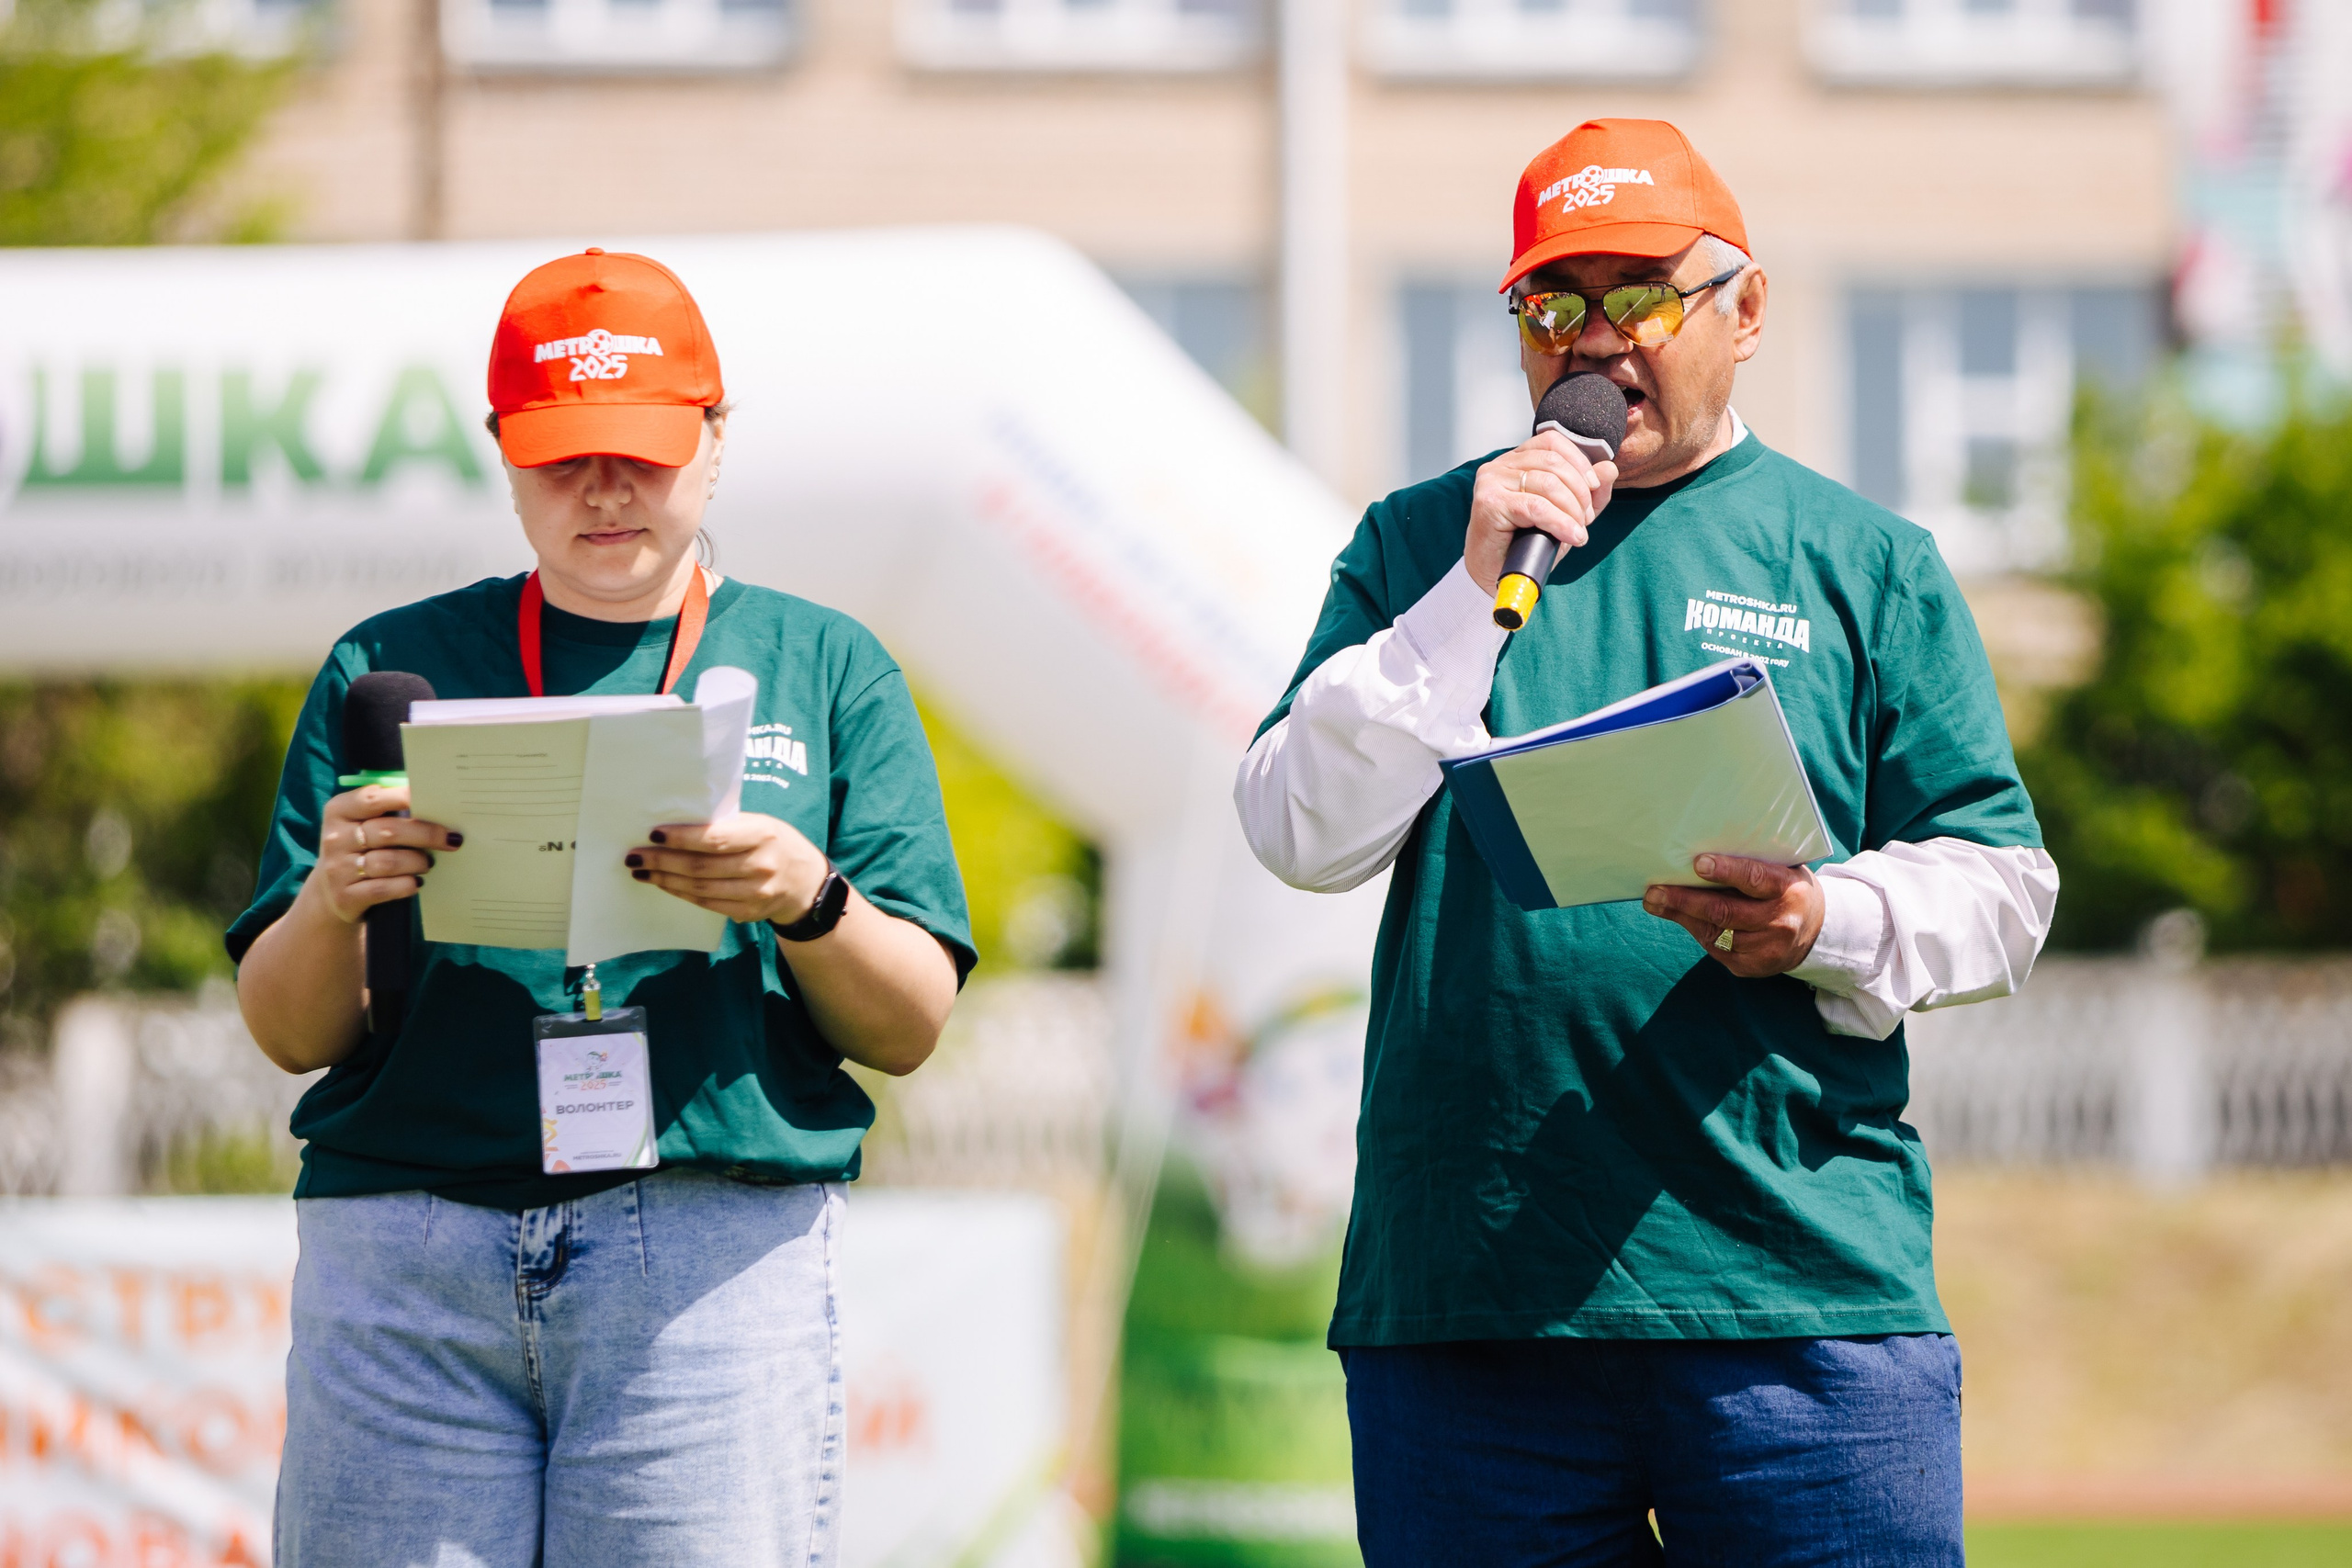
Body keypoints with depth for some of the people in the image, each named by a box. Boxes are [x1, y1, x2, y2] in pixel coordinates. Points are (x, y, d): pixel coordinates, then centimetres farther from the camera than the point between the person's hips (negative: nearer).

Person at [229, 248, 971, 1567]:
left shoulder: (827, 669, 14)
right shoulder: (391, 667, 15)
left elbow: (913, 1028, 7)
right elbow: (286, 1035, 10)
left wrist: (810, 902, -13)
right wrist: (333, 902, -12)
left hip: (717, 1247, -1)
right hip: (405, 1259, 1)